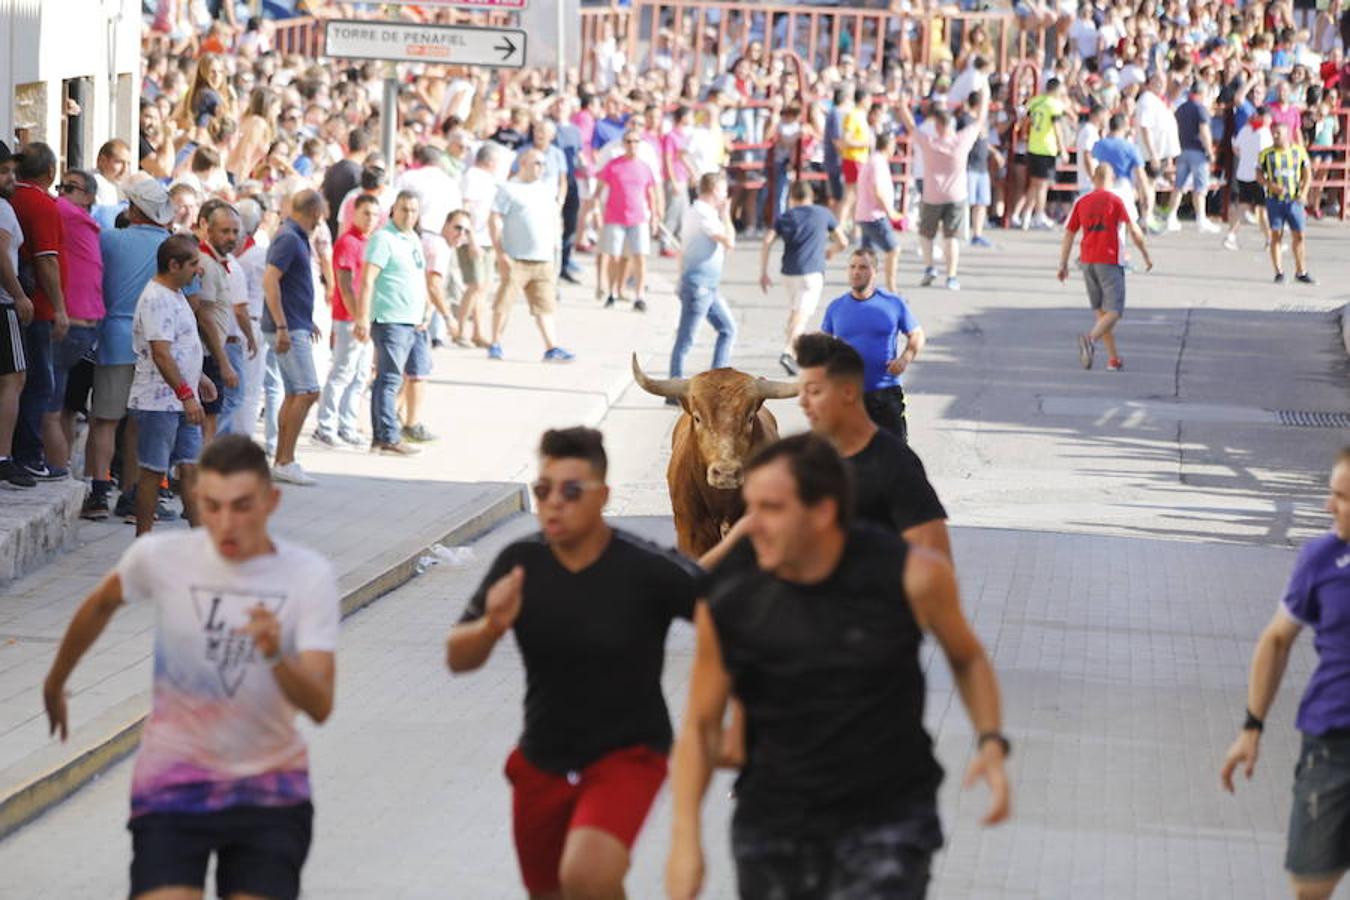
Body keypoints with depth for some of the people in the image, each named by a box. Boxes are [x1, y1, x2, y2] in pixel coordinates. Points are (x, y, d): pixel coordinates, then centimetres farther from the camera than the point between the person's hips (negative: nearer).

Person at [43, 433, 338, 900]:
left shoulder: (310, 576, -12)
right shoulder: (160, 557, -10)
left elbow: (320, 707, -20)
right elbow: (101, 605, 14)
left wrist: (276, 656, -40)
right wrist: (55, 683, 27)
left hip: (271, 791, 1)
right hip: (172, 786, 0)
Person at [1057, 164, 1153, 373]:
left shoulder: (1081, 202, 8)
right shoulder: (1115, 201, -3)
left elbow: (1069, 234, 8)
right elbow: (1134, 231, -7)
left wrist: (1063, 264, 13)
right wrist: (1146, 255, 5)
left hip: (1087, 261, 5)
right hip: (1109, 261, -5)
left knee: (1101, 311, 14)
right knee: (1114, 312, -6)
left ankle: (1114, 358, 14)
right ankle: (1091, 339, -33)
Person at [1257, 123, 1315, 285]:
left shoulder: (1299, 151, 3)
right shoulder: (1266, 154, 1)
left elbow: (1307, 173, 8)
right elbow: (1259, 175, 4)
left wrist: (1304, 192, -5)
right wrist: (1271, 185, -15)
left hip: (1294, 199, 1)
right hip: (1275, 199, -1)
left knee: (1298, 235, 2)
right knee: (1276, 235, -1)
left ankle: (1301, 272, 13)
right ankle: (1279, 272, 6)